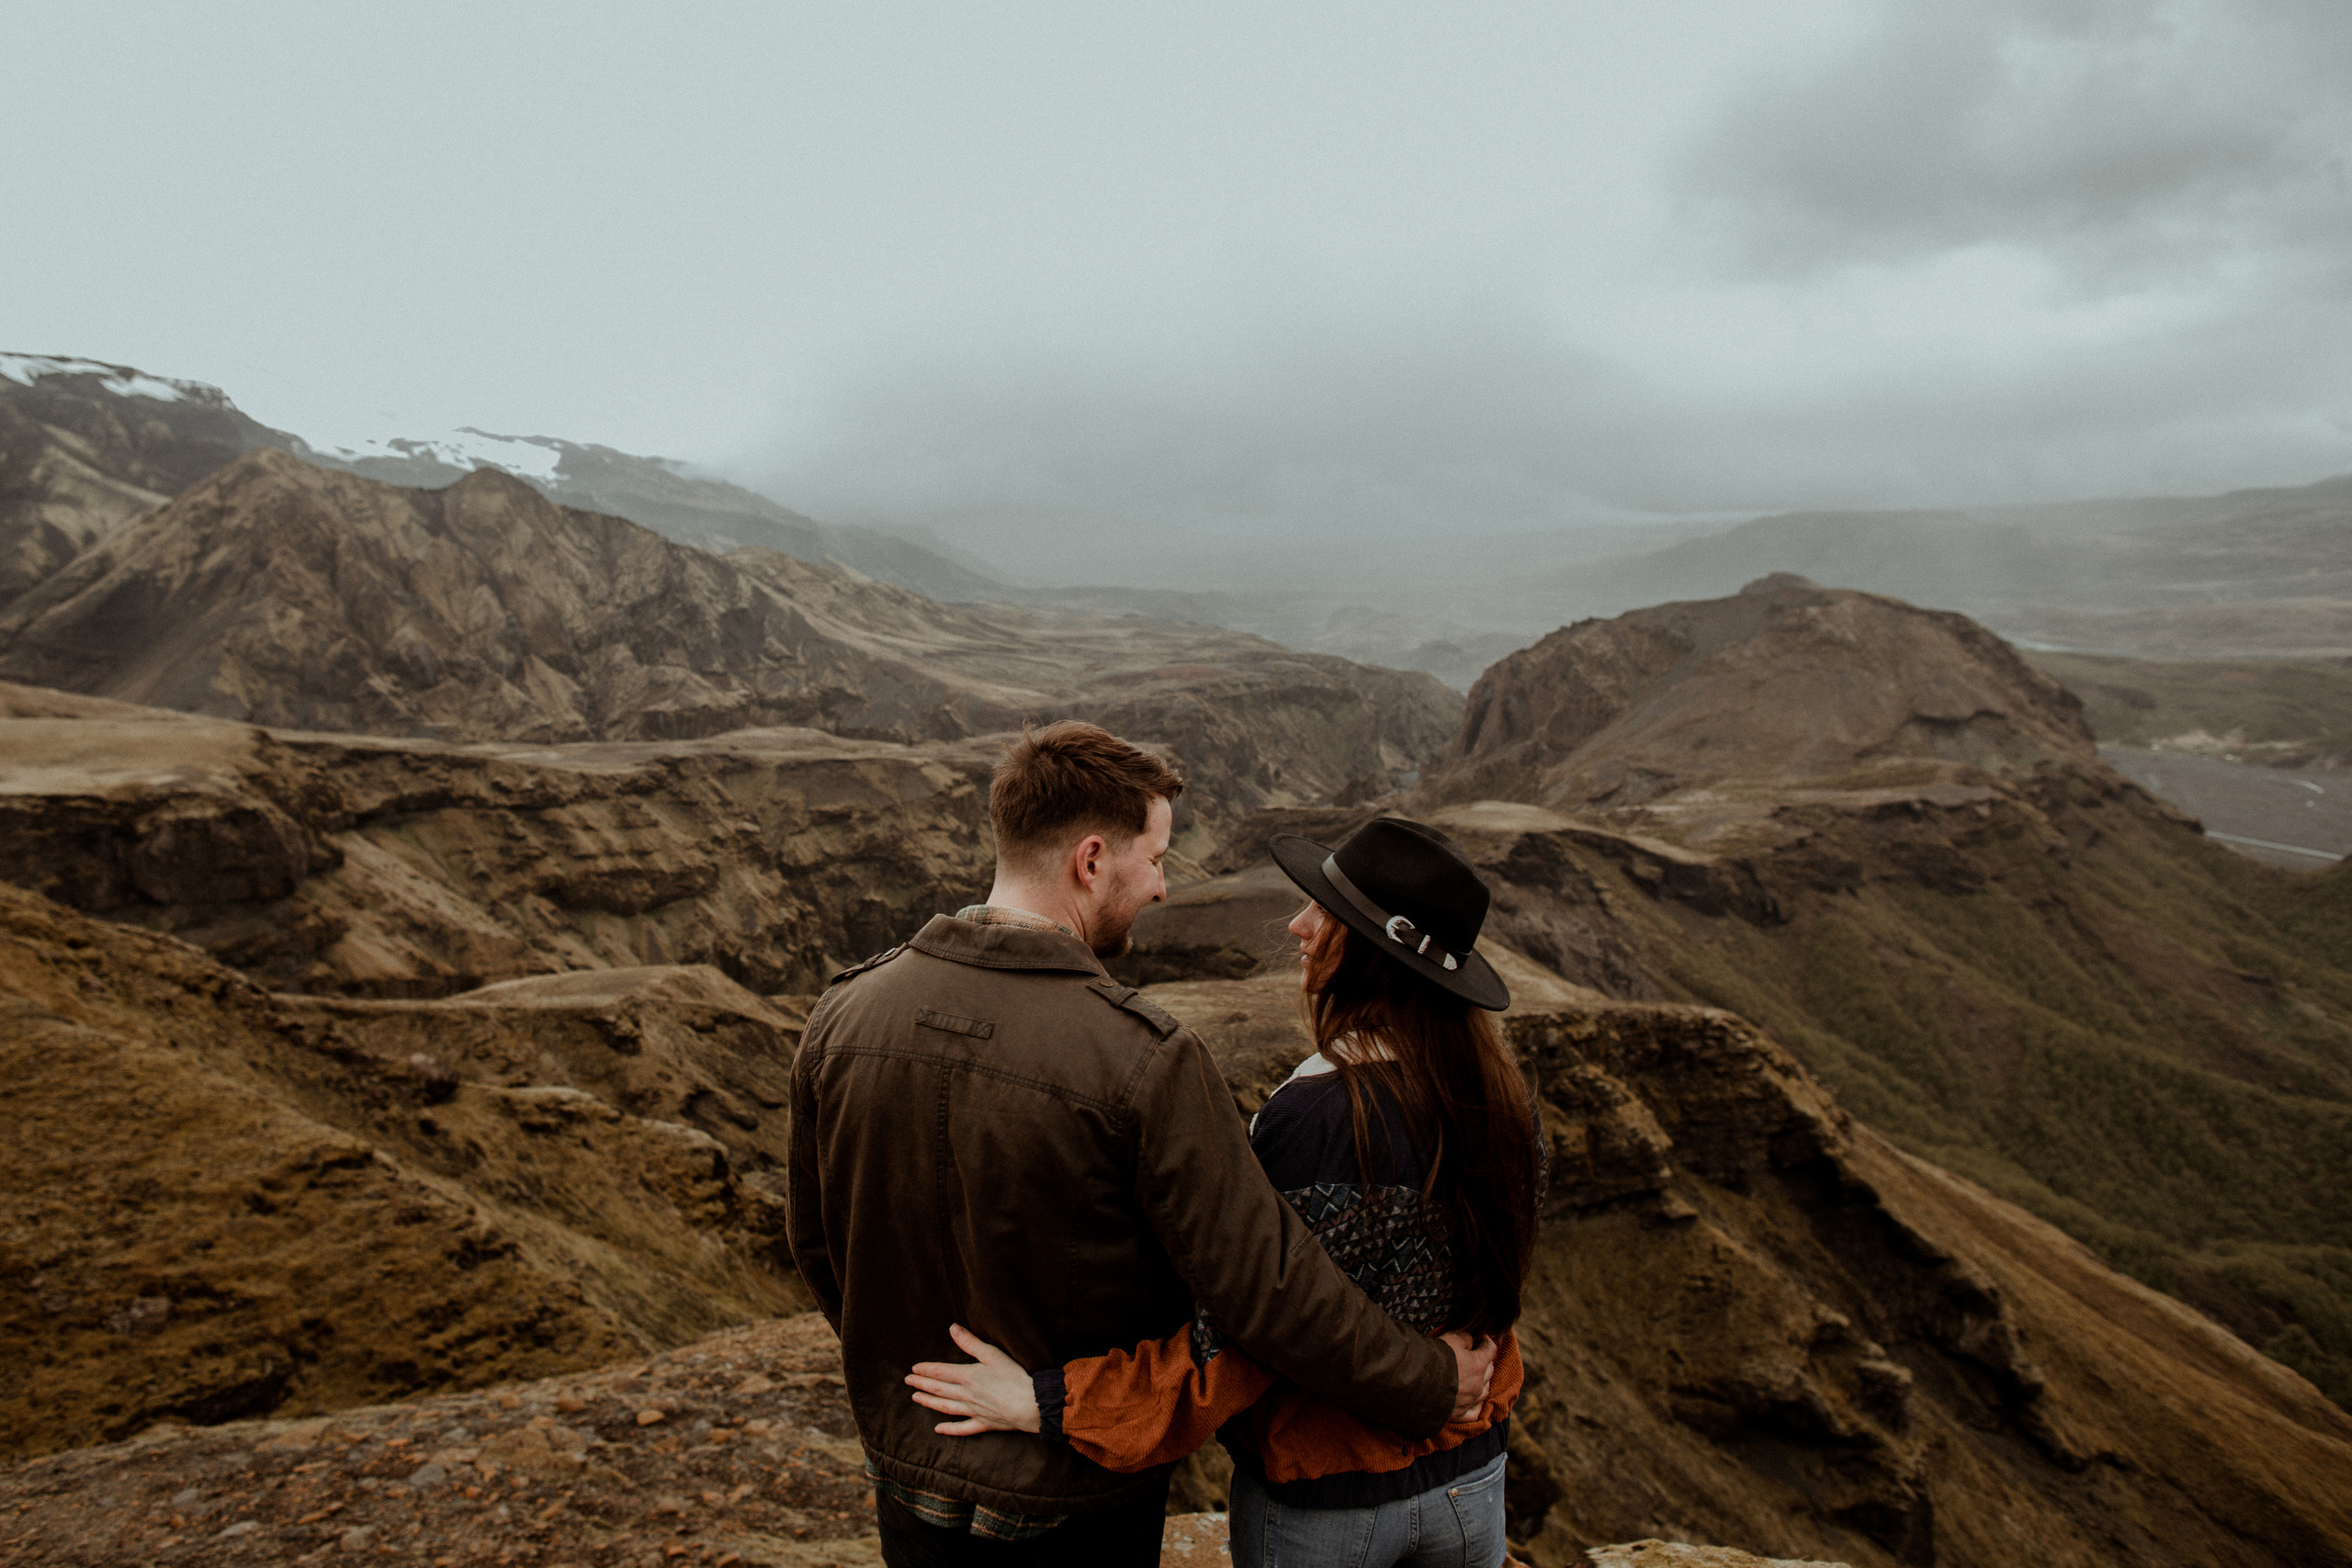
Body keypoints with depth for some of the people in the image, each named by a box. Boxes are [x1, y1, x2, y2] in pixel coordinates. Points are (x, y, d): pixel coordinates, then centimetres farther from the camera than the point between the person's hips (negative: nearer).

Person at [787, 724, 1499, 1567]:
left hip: (908, 1469, 4)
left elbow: (816, 1243, 3)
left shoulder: (844, 1014, -11)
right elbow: (1264, 1284, -24)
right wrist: (1430, 1384, -8)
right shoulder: (1142, 1061, -28)